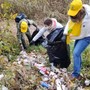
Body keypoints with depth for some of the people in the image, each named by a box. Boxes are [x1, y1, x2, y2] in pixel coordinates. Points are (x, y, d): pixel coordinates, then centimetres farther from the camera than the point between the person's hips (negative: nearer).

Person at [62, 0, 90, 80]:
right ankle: (79, 66, 46)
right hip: (80, 34, 8)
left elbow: (82, 35, -27)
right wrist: (65, 34, -16)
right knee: (77, 52, 21)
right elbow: (69, 23, -3)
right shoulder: (75, 12, -20)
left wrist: (70, 37, -16)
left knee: (76, 53, -18)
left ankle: (76, 74, -8)